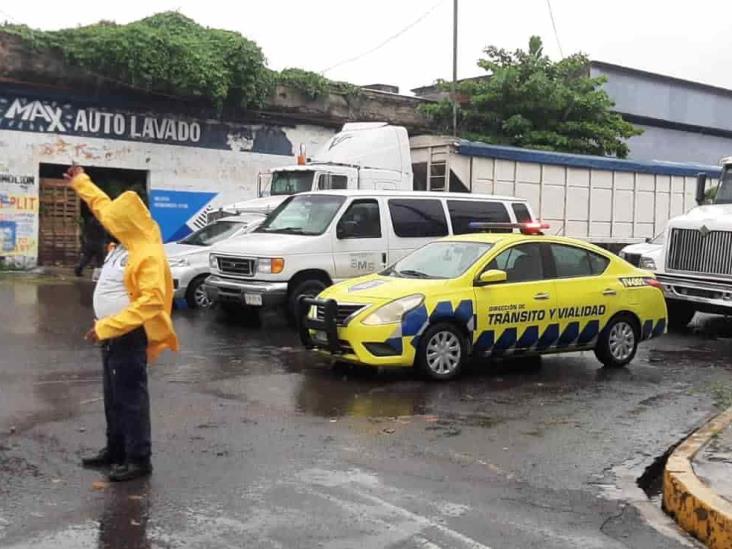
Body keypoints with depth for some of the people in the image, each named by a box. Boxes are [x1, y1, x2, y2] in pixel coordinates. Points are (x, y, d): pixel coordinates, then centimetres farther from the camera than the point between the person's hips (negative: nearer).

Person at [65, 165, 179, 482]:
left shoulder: (148, 255, -22)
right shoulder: (126, 244, 6)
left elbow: (151, 302, -29)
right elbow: (102, 205, 24)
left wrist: (106, 327, -28)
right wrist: (80, 182, 33)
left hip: (129, 336, -10)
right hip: (111, 333, 10)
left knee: (131, 398, -3)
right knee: (113, 396, 17)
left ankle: (139, 459, 5)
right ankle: (115, 449, 29)